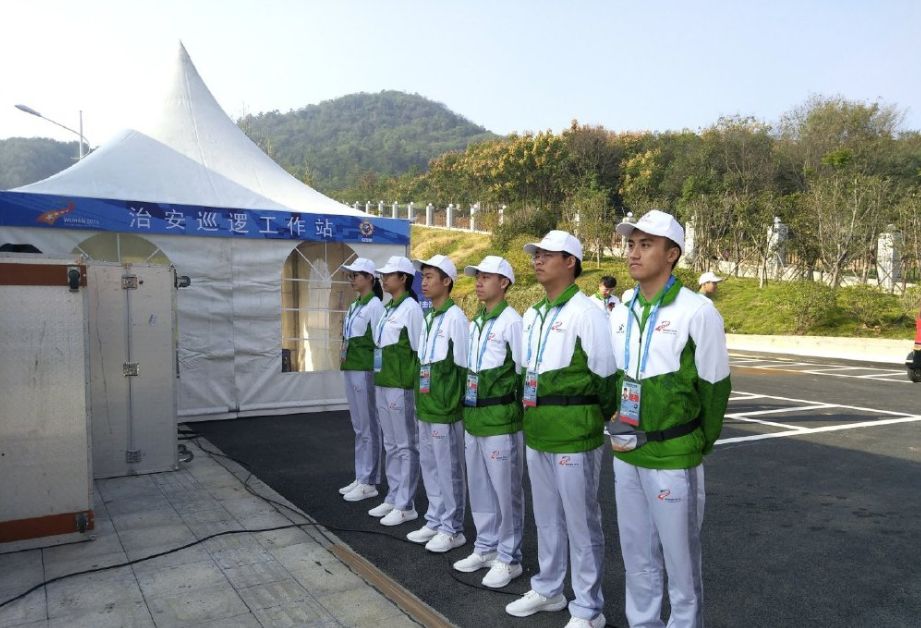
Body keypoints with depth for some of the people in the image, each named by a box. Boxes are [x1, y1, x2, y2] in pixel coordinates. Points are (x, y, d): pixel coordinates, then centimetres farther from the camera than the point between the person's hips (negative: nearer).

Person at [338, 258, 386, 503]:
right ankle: (361, 478, 23)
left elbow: (378, 343, -13)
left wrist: (374, 373, -14)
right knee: (359, 427, 14)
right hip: (350, 369, 9)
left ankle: (369, 483, 7)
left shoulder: (375, 306, -10)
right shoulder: (354, 306, 15)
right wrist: (344, 353, 11)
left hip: (365, 370, -9)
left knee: (369, 427, -1)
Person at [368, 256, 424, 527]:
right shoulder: (388, 308, 13)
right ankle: (393, 498, 25)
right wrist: (379, 379, 17)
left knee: (406, 446, 1)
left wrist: (414, 387, -13)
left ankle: (405, 505, 9)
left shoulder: (411, 308, -11)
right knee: (390, 445, 15)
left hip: (401, 386, -9)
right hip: (383, 384, 9)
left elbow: (420, 351, -13)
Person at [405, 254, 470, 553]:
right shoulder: (428, 318, 12)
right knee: (430, 467, 16)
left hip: (445, 409, -8)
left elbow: (464, 366, -13)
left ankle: (452, 529, 15)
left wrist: (454, 405, -12)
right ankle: (435, 522, 28)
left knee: (449, 470, 3)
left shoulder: (455, 317, -13)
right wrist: (419, 403, 16)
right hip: (425, 407, 8)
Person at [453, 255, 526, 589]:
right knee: (478, 489, 17)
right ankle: (486, 548, 32)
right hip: (473, 419, 8)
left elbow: (524, 373, -11)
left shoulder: (511, 322, -11)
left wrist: (513, 409, -9)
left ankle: (509, 558, 17)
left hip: (501, 421, -8)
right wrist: (468, 406, 15)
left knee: (506, 491, 3)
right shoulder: (475, 323, 13)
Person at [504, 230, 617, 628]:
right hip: (536, 434, 8)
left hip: (574, 437, -7)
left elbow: (604, 376, -10)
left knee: (582, 524, 5)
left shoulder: (586, 312, -13)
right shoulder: (531, 316, 11)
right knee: (547, 518, 20)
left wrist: (593, 419, -2)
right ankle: (548, 590, 36)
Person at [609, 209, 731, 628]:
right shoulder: (620, 313, 6)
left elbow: (715, 386, -6)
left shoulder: (697, 312, -12)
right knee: (637, 557, 17)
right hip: (626, 456, 6)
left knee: (679, 558, 8)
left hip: (673, 457, -6)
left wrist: (701, 445, 0)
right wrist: (617, 426, 11)